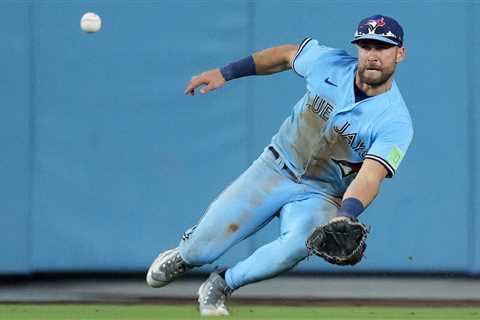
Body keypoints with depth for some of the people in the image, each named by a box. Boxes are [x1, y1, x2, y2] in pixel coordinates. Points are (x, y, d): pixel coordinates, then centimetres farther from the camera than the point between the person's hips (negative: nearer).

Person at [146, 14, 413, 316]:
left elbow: (369, 179, -31)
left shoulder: (396, 123, -20)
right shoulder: (330, 63, -11)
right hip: (276, 168, 3)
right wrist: (225, 73, 10)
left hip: (321, 195, -2)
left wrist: (345, 217, -50)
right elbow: (287, 55, 10)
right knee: (202, 250, -7)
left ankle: (222, 285, -12)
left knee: (298, 244, -36)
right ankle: (183, 257, 33)